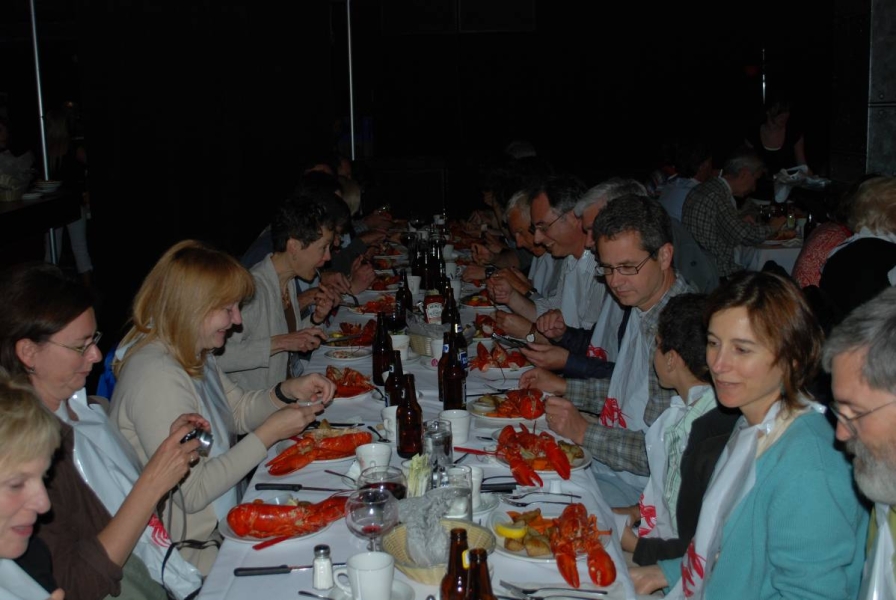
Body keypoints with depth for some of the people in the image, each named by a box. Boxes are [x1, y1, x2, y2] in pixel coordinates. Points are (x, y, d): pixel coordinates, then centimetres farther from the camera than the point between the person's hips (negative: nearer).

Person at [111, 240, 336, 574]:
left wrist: (288, 392, -3)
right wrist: (269, 433, -21)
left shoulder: (190, 353, 2)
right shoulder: (156, 376, -27)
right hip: (193, 551, -9)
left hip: (222, 519, 9)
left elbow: (239, 409, 17)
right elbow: (192, 492, -26)